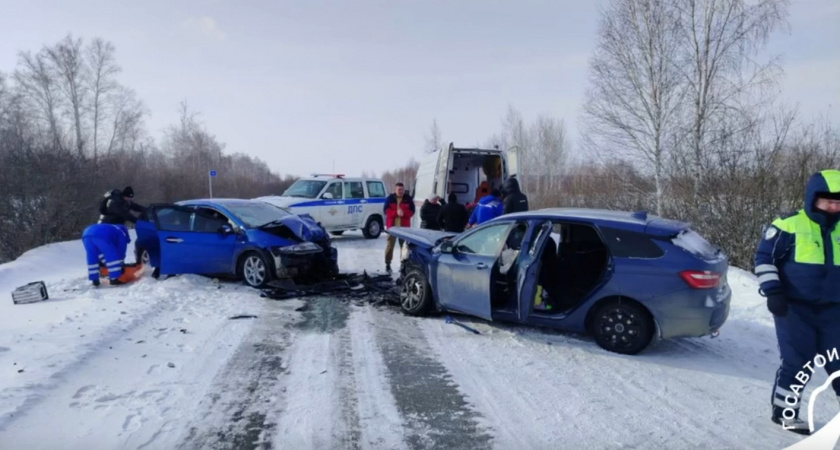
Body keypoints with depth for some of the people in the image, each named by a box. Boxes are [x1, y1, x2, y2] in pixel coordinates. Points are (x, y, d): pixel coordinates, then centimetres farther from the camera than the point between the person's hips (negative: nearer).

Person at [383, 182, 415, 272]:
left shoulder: (408, 199, 4)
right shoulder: (390, 198, 1)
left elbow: (412, 211, 1)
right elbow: (386, 210, -5)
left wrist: (404, 213, -19)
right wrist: (396, 212, -20)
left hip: (404, 226, 1)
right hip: (392, 225, -1)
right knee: (390, 245, 1)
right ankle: (387, 264, 9)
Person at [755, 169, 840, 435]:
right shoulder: (789, 225, -8)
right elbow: (764, 258, -6)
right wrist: (773, 291, -13)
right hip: (794, 307, -5)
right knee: (799, 362, -3)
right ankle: (784, 412, 13)